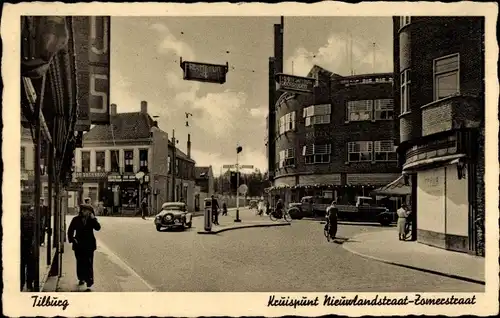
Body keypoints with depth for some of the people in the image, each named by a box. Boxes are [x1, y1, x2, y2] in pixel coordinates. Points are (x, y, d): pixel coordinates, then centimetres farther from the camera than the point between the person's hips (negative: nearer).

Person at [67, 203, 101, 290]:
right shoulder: (76, 219, 4)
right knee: (80, 262, 10)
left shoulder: (92, 220, 2)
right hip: (79, 244, 2)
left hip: (89, 244, -2)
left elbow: (98, 227, -14)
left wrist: (93, 218, -19)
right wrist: (72, 239, -3)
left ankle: (89, 280, -6)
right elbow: (70, 230, 9)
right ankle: (81, 278, 25)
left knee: (88, 263, -7)